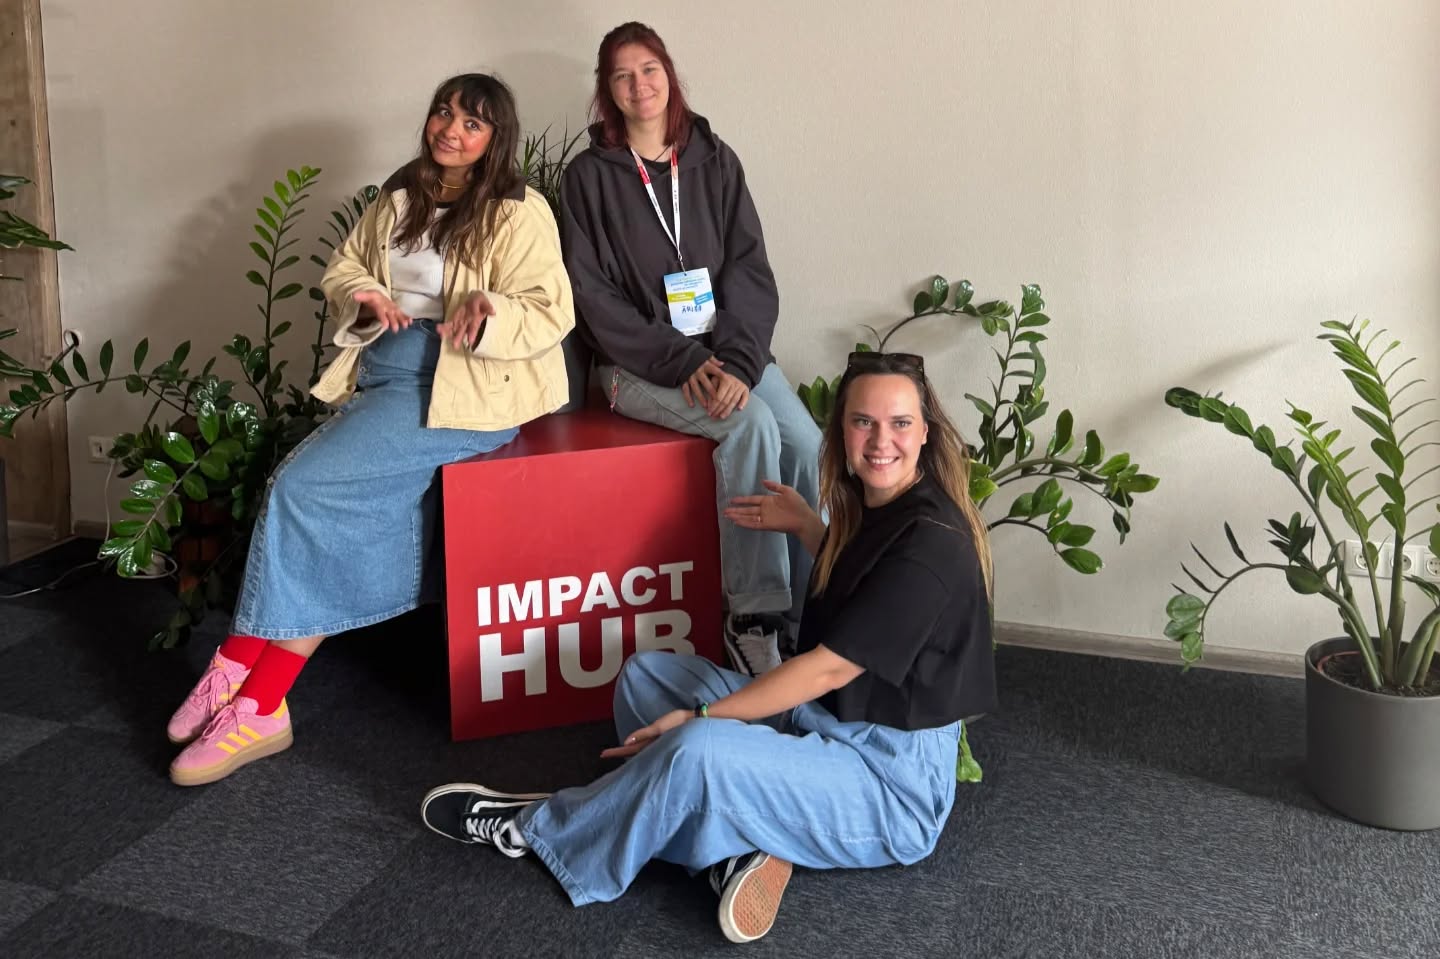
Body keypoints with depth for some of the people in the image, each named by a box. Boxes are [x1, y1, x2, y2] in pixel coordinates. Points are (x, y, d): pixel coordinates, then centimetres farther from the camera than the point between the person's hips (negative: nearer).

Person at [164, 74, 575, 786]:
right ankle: (259, 699, -16)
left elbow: (552, 312, -10)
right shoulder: (400, 198, 18)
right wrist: (365, 297, -3)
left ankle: (244, 685, -11)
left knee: (302, 486, -20)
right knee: (346, 515, -20)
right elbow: (341, 268, 21)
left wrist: (491, 312, -31)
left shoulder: (519, 213, -3)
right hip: (383, 375, 6)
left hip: (464, 391, -6)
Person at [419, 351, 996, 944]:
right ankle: (743, 843, -14)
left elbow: (828, 670, -22)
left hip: (897, 784, -10)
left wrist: (699, 717, -17)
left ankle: (538, 829, -6)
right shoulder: (872, 506, 4)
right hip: (821, 724, 10)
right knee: (647, 673, 4)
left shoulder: (932, 542, -23)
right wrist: (806, 527, 18)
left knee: (699, 750, -32)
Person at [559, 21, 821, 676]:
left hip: (730, 349, 3)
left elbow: (749, 270, 2)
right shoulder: (589, 176, 2)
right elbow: (595, 299, -4)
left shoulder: (714, 161, 10)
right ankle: (753, 620, -24)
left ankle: (812, 619, -17)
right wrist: (683, 363, -16)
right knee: (753, 425, -30)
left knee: (808, 446, -24)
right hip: (638, 364, -3)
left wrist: (737, 363, -15)